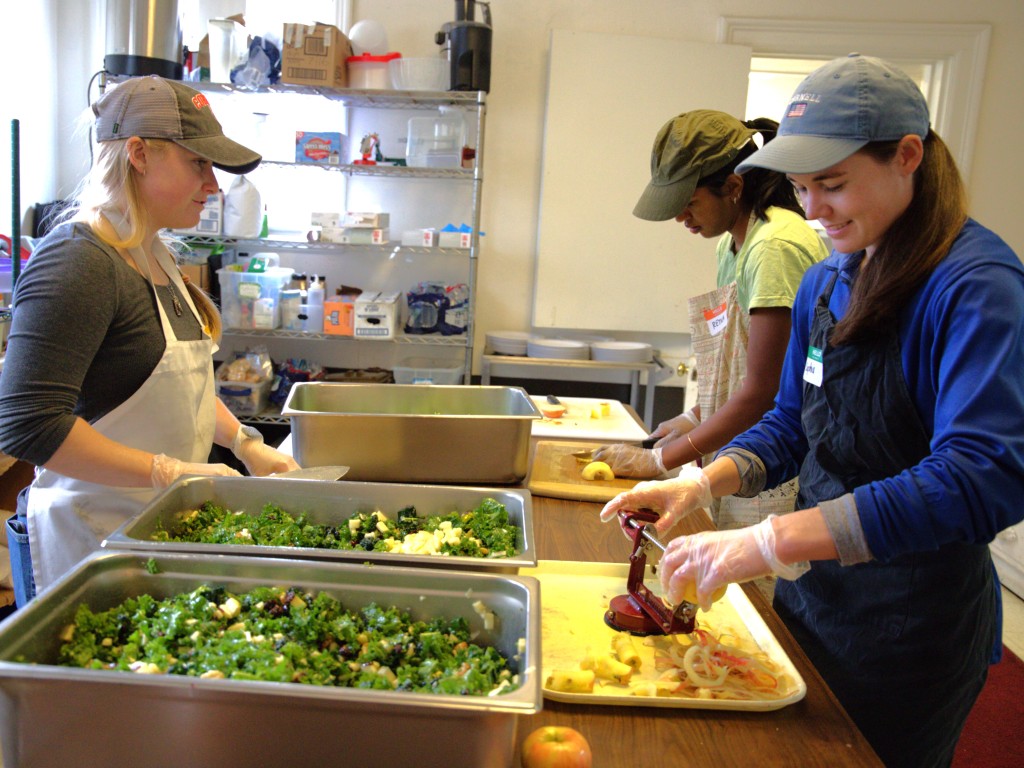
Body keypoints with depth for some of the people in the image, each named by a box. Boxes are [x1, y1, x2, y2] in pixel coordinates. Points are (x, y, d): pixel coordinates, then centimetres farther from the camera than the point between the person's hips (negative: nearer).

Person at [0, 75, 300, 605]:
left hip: (157, 528, 8)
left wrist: (245, 444, 10)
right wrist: (170, 472, -23)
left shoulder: (153, 256, 10)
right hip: (88, 537, -8)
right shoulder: (77, 262, -19)